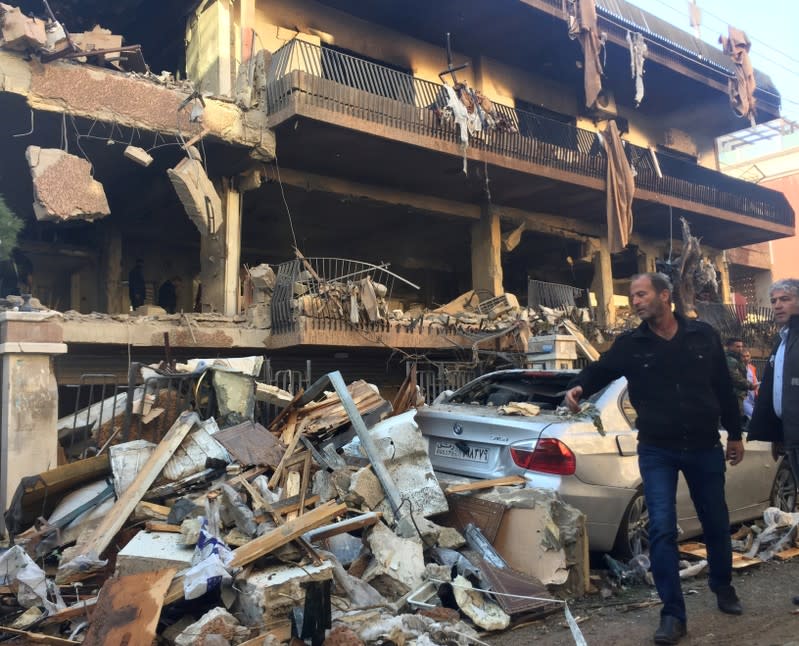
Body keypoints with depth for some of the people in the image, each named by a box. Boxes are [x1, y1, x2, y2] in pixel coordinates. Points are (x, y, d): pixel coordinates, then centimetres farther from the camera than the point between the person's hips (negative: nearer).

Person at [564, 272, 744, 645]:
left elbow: (723, 387, 6)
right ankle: (673, 614, 4)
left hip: (704, 447, 2)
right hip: (657, 451, -1)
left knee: (716, 523, 16)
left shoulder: (703, 335, -1)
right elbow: (599, 370, 0)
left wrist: (734, 434, 11)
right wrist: (579, 387, -23)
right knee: (662, 529, -7)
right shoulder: (630, 345, -3)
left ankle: (722, 586, 43)